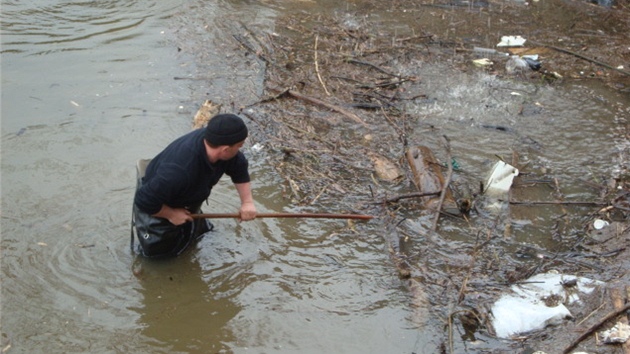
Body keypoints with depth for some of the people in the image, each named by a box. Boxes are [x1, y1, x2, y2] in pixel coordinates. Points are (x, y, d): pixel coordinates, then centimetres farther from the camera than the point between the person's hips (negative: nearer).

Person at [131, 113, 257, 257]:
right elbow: (145, 201, -38)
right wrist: (171, 214, -23)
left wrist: (247, 202, -16)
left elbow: (239, 168, -8)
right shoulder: (179, 170, -49)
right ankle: (139, 223, 25)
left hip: (187, 200, 7)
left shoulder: (212, 138, -27)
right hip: (159, 207, -7)